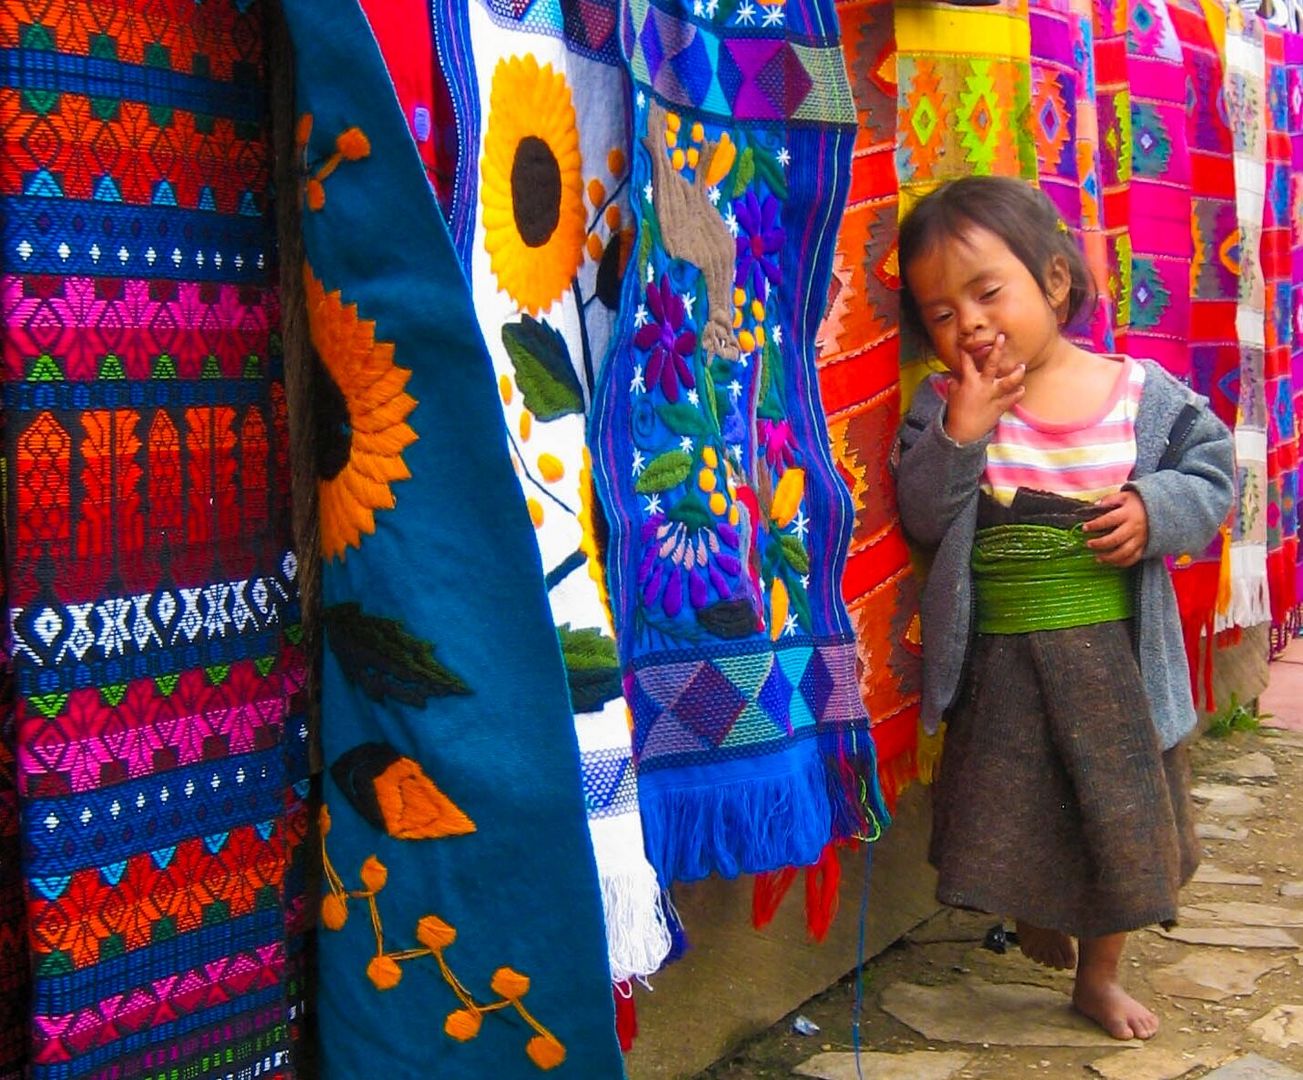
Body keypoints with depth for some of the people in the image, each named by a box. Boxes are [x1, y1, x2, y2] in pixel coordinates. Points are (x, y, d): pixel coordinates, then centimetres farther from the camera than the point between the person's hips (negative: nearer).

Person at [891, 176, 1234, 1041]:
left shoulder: (1145, 393, -5)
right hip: (1001, 659, 0)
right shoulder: (944, 405, -5)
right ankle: (1037, 926, 44)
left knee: (1121, 815, 12)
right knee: (1014, 815, 11)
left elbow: (1211, 476, 2)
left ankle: (1099, 974, 34)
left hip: (1116, 654, 1)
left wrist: (1157, 509, -17)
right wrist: (960, 436, -24)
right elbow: (923, 518, -11)